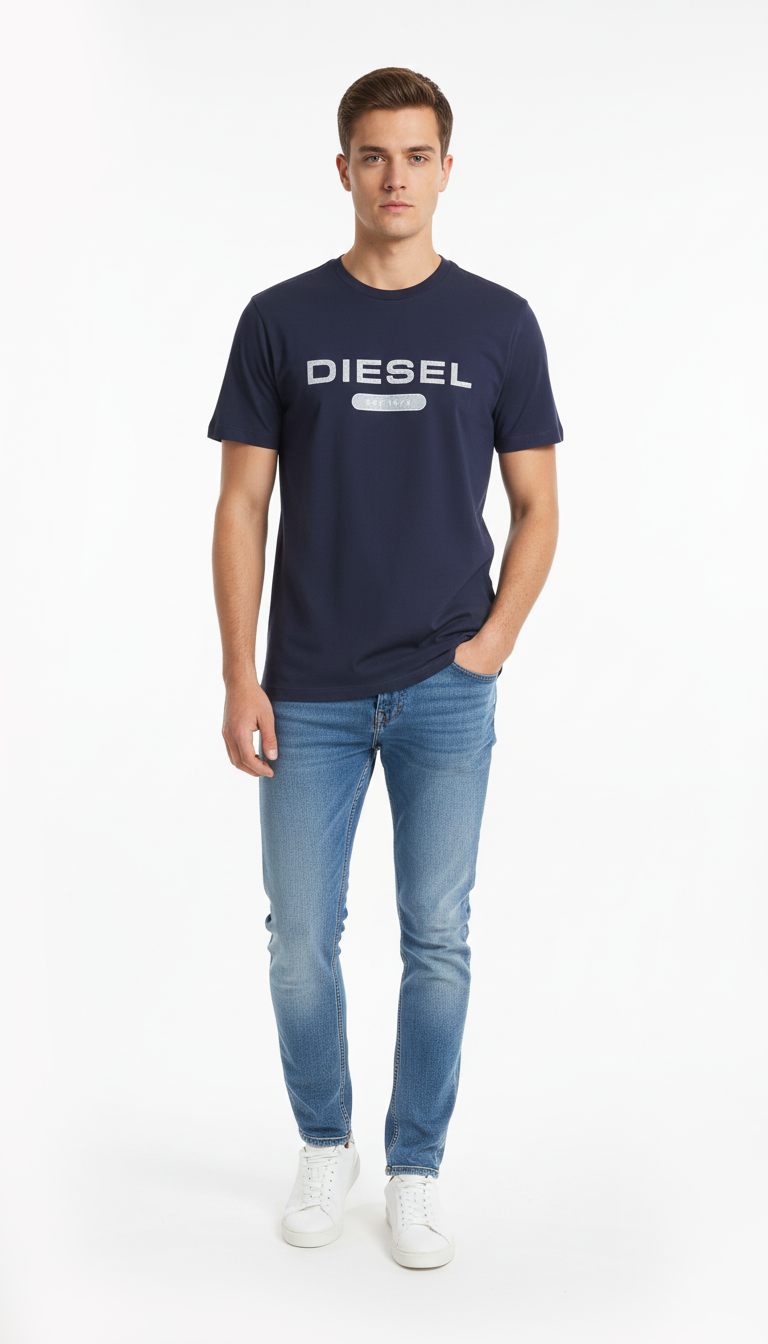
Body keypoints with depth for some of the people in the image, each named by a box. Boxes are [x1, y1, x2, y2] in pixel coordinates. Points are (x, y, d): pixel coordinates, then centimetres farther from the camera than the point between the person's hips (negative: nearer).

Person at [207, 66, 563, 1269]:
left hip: (445, 692, 0)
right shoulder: (281, 320, 1)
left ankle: (415, 1168, 24)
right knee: (302, 940, 7)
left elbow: (536, 507, 6)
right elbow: (242, 507, 1)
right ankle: (324, 1144, 31)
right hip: (313, 694, 0)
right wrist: (240, 677, -6)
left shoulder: (498, 323, 2)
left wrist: (492, 642, -7)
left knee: (437, 939, 6)